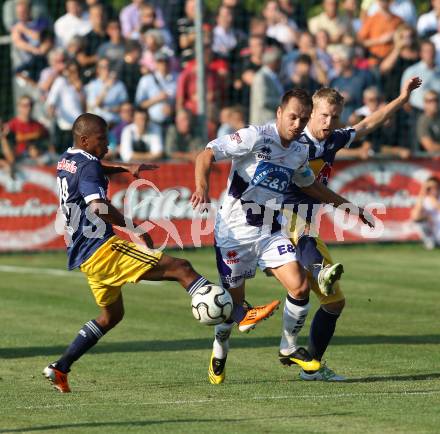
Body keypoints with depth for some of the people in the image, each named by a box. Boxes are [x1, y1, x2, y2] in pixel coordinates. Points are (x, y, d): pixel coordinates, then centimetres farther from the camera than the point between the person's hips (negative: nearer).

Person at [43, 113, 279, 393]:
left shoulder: (66, 160, 16)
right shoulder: (88, 166, -14)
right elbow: (99, 207, -30)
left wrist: (125, 168, 30)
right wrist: (133, 229, -21)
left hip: (83, 256, 10)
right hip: (101, 247, -10)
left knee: (112, 315, 26)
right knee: (181, 268, -13)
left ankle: (60, 368, 19)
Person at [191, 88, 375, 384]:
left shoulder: (300, 152, 7)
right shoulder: (255, 137, -14)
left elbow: (311, 185, 27)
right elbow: (207, 155, -19)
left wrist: (349, 206, 28)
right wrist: (202, 187, -37)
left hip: (271, 232, 5)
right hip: (235, 230, -5)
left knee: (300, 287, -11)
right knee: (234, 301, 3)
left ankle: (289, 348, 11)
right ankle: (219, 355, 29)